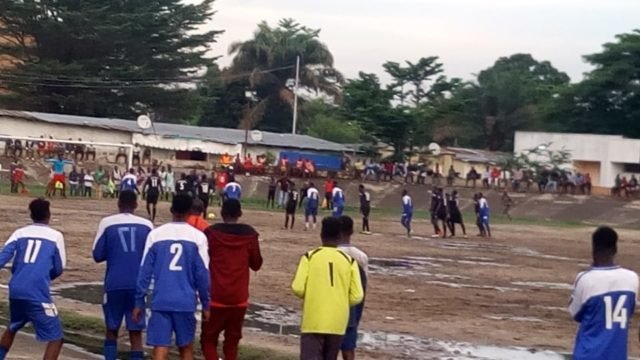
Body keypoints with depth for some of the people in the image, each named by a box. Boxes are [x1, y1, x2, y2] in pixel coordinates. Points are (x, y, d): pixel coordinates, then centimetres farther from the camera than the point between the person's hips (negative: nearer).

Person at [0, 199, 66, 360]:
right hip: (38, 294, -5)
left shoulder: (19, 233, 11)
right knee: (56, 338, 1)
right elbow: (59, 269, 10)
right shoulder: (56, 236, 4)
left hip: (16, 291, 5)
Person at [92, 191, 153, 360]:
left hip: (114, 284, 0)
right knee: (136, 331, 5)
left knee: (112, 329, 16)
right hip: (137, 285, 0)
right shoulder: (146, 225, 2)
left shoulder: (107, 223, -1)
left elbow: (98, 255, 2)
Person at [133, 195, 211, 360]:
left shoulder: (155, 234, 1)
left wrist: (139, 302, 8)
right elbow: (202, 274, -2)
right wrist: (206, 304, 7)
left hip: (161, 302, 0)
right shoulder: (198, 236, -2)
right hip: (186, 302, 0)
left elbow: (145, 272, 1)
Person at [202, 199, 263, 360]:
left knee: (209, 338, 8)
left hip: (215, 297, -2)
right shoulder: (250, 234, 0)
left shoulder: (211, 233, -7)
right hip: (239, 298, 2)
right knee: (232, 339, 14)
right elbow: (256, 264, 8)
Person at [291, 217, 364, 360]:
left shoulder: (310, 256, -2)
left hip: (313, 322, -3)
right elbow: (357, 296, -2)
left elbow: (298, 289, -9)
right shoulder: (349, 260, 3)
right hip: (337, 322, 3)